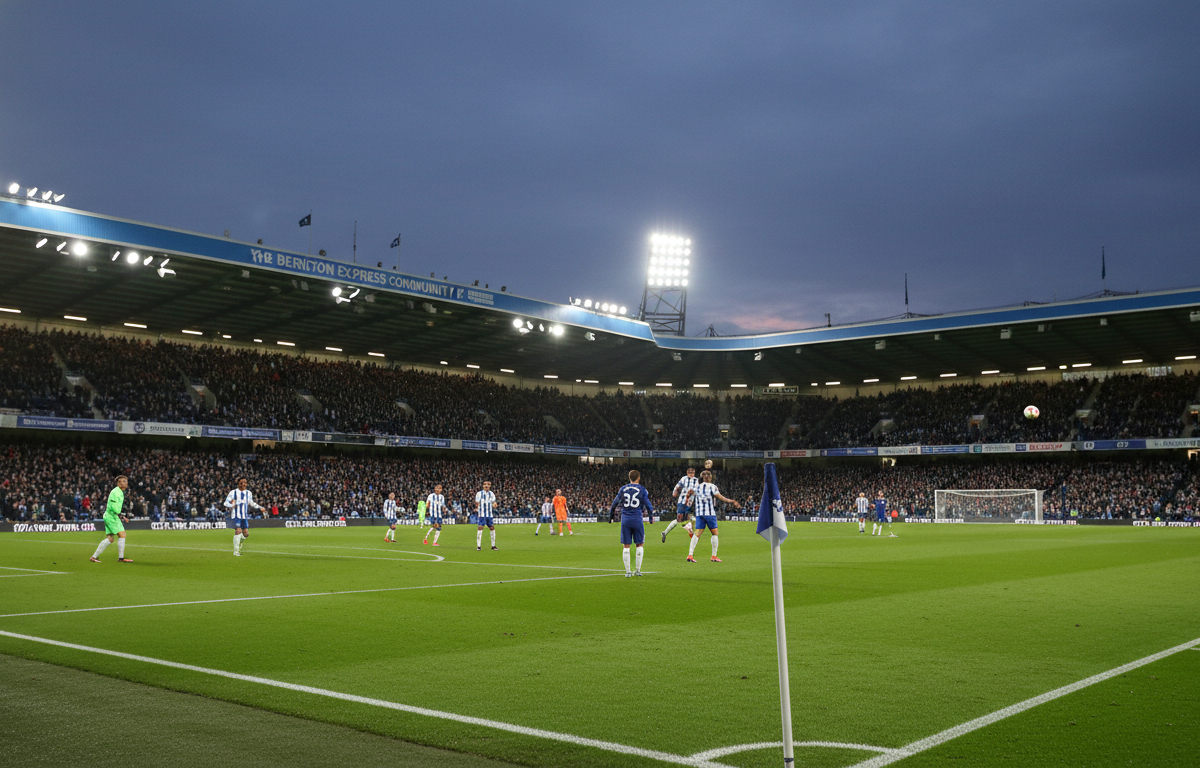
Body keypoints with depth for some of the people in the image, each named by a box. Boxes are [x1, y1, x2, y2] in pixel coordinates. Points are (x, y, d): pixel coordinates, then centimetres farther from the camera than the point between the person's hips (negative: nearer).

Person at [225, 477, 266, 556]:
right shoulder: (233, 492, -1)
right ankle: (236, 551, -8)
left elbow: (251, 503, 27)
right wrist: (231, 505, -23)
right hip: (236, 516, -5)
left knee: (246, 534, 0)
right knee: (238, 531, -18)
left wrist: (260, 508, 19)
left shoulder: (248, 493, 12)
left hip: (245, 516, 5)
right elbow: (226, 502, -2)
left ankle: (239, 543, 34)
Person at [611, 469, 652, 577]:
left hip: (625, 519, 2)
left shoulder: (623, 489, 5)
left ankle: (627, 571, 6)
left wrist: (611, 511, 28)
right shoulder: (642, 490, -1)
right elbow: (648, 505, 2)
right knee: (639, 544, 10)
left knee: (626, 546, 6)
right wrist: (651, 512, 22)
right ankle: (638, 570, 10)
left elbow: (616, 503, 11)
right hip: (637, 519, -2)